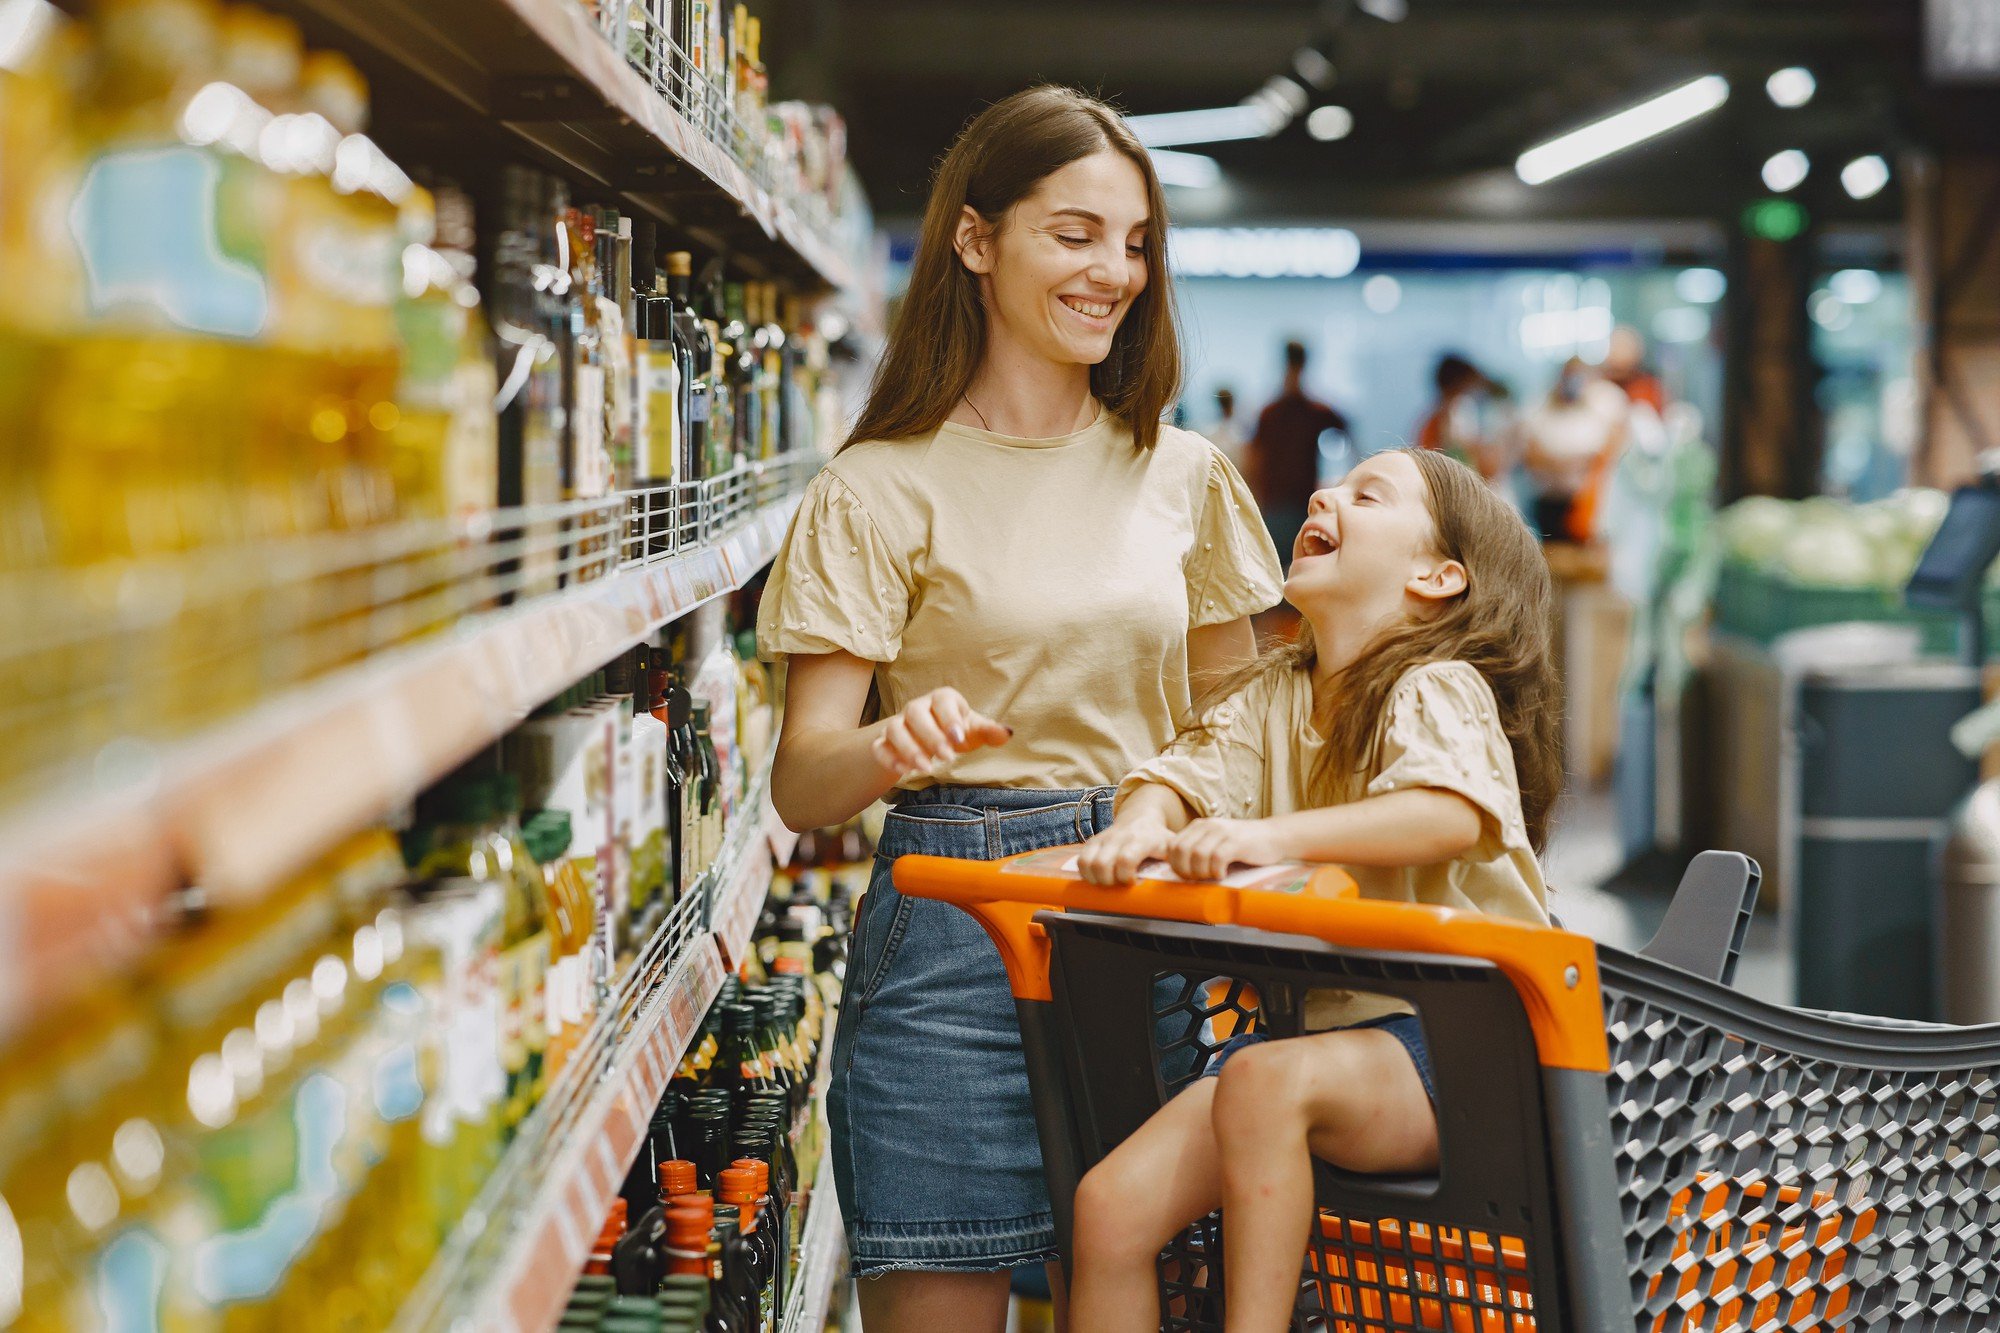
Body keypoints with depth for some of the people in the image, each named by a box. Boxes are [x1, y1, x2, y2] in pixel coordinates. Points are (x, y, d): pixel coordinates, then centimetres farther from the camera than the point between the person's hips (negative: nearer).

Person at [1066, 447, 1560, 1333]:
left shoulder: (1437, 690, -7)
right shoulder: (1273, 697, 15)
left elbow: (1453, 813, -27)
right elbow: (1183, 772, 1)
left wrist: (1274, 836, -41)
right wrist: (1139, 823, -25)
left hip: (1451, 1036, -6)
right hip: (1320, 1031, 6)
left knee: (1265, 1078, -35)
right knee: (1111, 1203, -13)